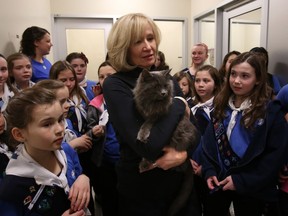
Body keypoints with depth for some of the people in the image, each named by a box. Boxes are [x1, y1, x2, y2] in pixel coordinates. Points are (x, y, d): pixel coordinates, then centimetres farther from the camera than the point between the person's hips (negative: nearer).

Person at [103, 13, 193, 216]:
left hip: (178, 179, 6)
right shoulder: (115, 85, -18)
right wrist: (178, 105, -17)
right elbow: (148, 146, -29)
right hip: (141, 190, -5)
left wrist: (183, 152, -19)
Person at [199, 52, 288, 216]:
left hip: (251, 189, -3)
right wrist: (209, 170, -8)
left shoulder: (271, 111, -11)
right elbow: (208, 141, 5)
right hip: (219, 181, 4)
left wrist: (242, 181, -17)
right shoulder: (221, 105, 2)